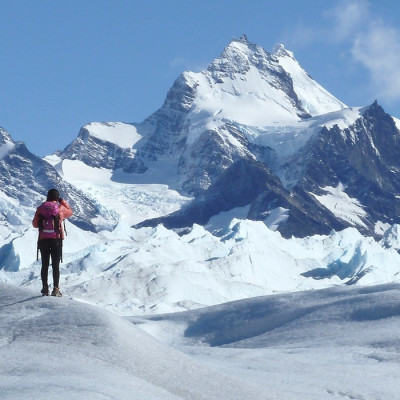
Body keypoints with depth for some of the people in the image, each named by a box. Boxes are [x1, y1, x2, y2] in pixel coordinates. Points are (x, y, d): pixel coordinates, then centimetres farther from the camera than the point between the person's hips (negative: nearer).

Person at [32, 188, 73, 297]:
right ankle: (56, 289, -3)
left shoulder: (40, 208, -1)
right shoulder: (60, 208, -5)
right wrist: (63, 202, 23)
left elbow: (35, 224, 5)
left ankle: (45, 288, 9)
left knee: (44, 265, 9)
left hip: (43, 240, 2)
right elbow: (70, 212, 16)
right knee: (56, 265, 2)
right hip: (56, 240, -2)